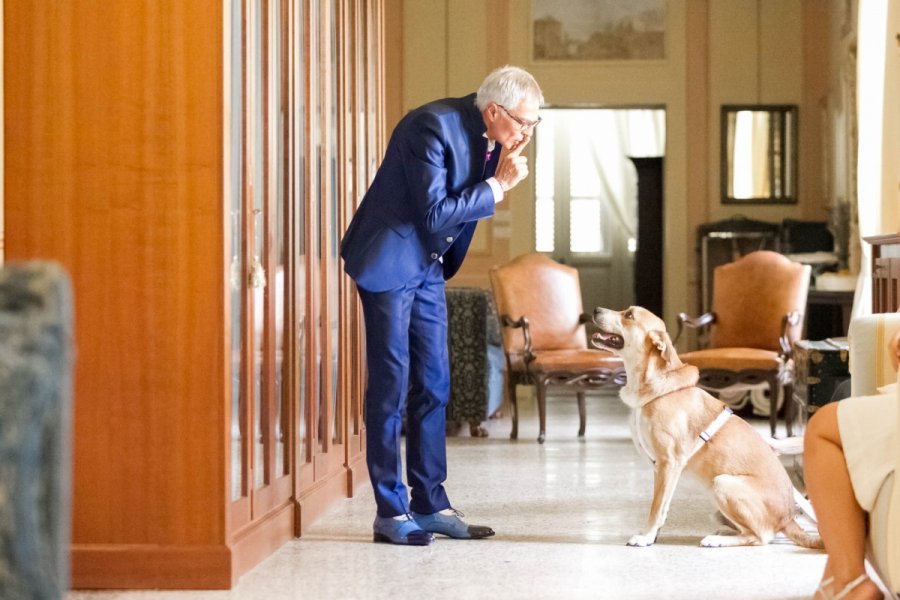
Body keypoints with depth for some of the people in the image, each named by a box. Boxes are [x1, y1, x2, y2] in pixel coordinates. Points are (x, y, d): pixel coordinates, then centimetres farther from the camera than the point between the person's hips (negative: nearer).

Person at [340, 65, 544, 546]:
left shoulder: (488, 137, 1)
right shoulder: (433, 126, -24)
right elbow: (433, 213, -27)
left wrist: (501, 174, -9)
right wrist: (496, 188, -20)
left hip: (427, 266, 9)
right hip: (389, 260, -9)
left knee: (433, 384, 9)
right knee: (390, 384, -5)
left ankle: (430, 503, 16)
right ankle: (390, 511, 2)